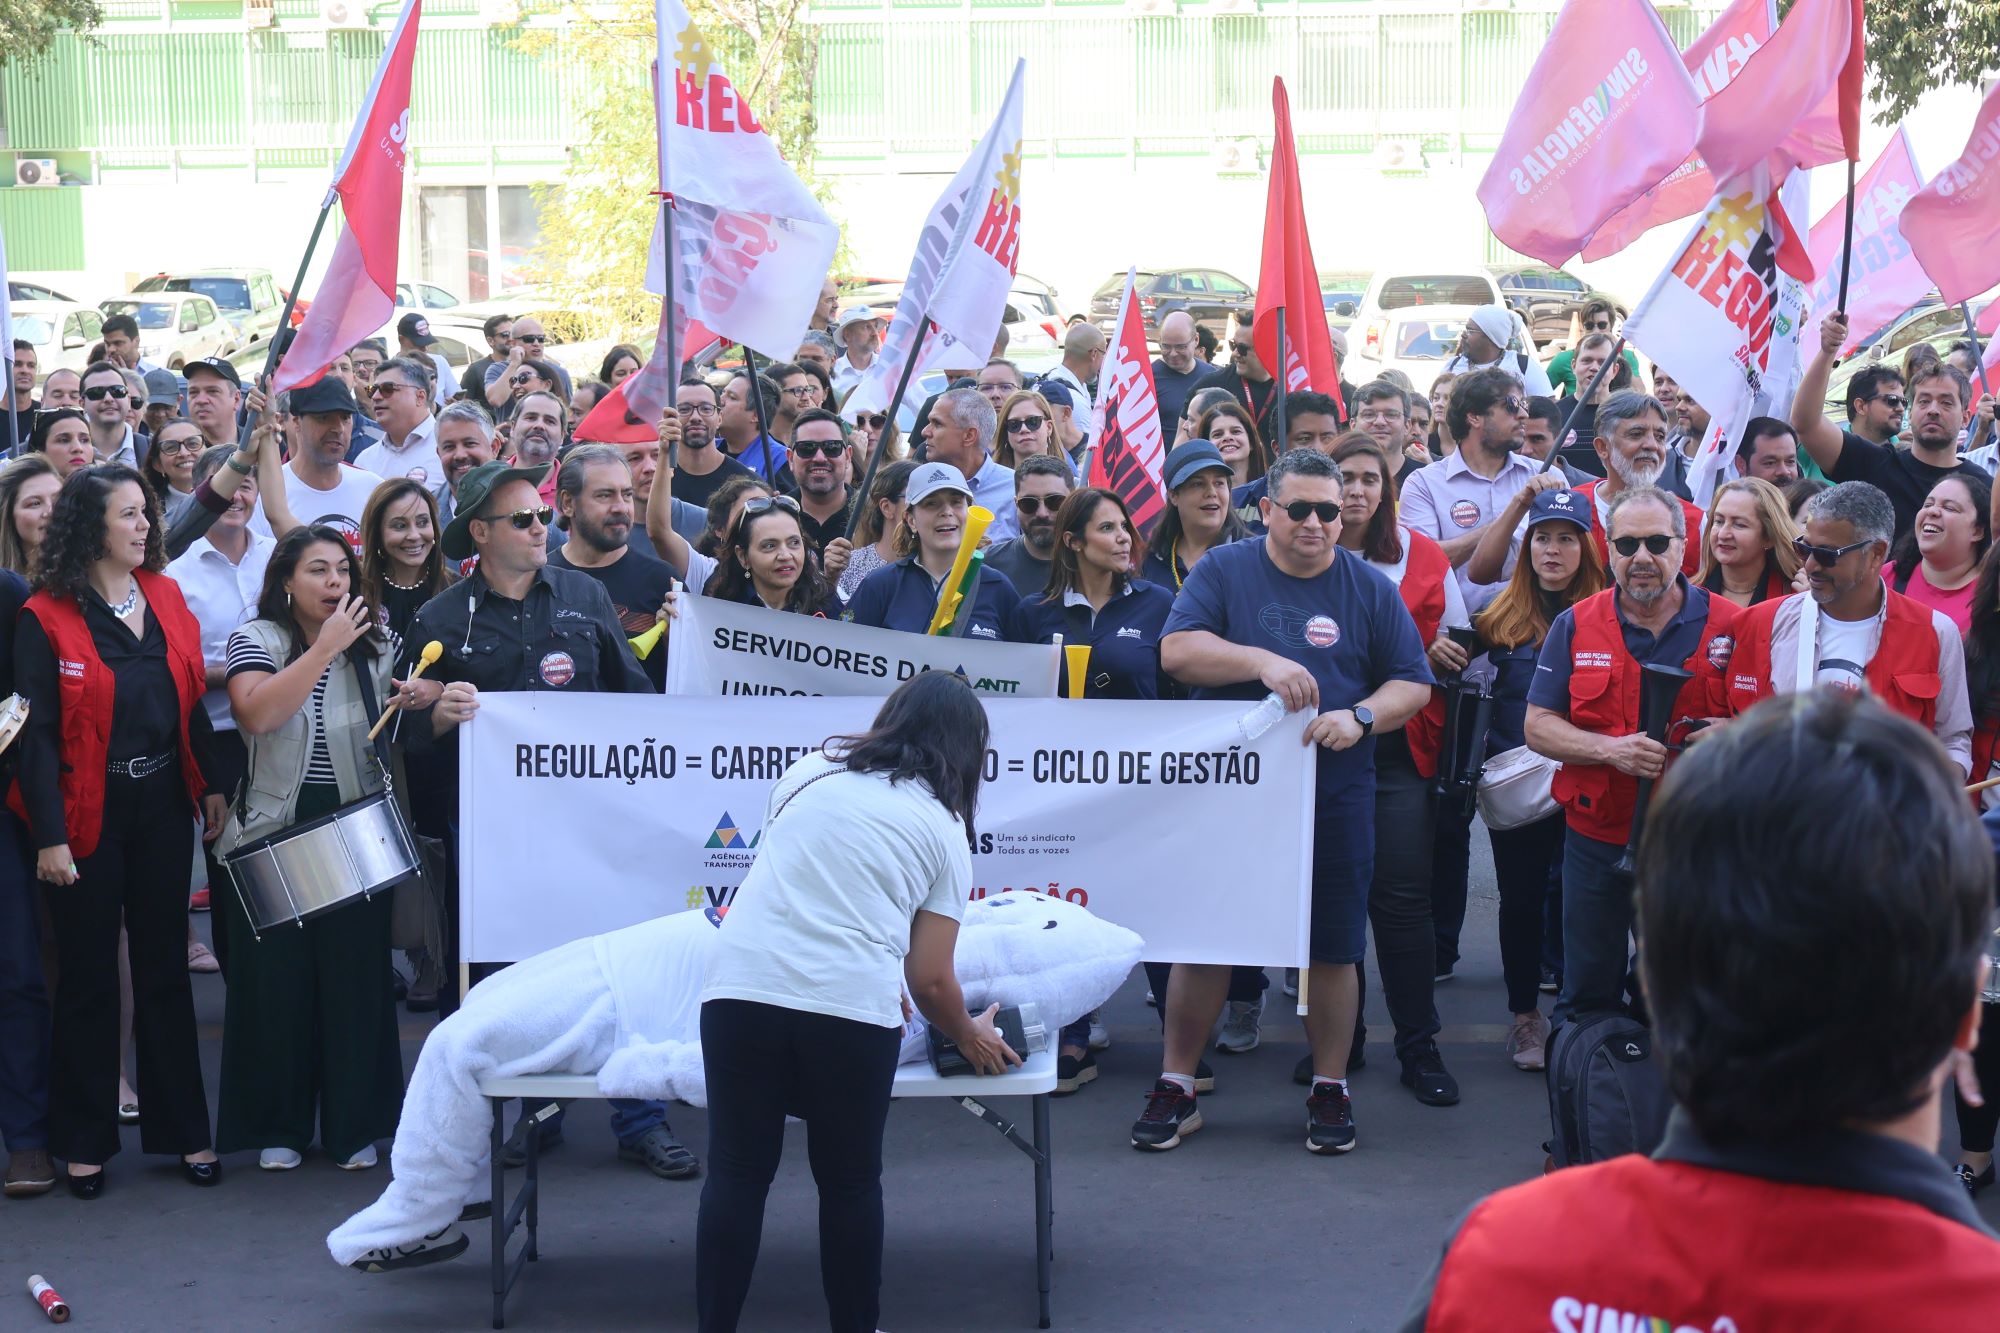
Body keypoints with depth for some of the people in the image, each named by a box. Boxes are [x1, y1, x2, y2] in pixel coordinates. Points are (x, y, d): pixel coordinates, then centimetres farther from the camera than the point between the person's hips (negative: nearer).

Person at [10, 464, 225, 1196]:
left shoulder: (166, 597, 5)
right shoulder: (45, 618, -10)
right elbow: (36, 733, -11)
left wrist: (212, 786, 3)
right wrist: (49, 835, -15)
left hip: (162, 808, 4)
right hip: (87, 819, -4)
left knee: (166, 970, 11)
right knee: (89, 978, 5)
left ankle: (183, 1131, 19)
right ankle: (84, 1141, 16)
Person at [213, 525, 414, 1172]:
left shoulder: (376, 645, 7)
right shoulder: (256, 640, -3)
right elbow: (258, 713, -23)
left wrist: (408, 706, -4)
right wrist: (327, 646, -23)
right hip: (275, 835, -2)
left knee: (356, 977, 3)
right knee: (276, 978, 2)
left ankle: (355, 1125, 14)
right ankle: (279, 1126, 14)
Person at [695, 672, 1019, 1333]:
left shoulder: (809, 772, 17)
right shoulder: (944, 829, 12)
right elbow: (930, 980, 7)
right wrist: (968, 1035, 27)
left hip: (742, 986, 1)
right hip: (850, 1006, -1)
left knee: (736, 1177, 9)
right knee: (849, 1183, 15)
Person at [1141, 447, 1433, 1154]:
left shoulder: (1369, 588, 5)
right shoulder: (1224, 571, 1)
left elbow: (1413, 683, 5)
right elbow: (1176, 651, -12)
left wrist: (1359, 717, -14)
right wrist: (1264, 661, -24)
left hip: (1334, 797, 1)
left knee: (1332, 947, 4)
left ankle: (1330, 1089, 19)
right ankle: (1176, 1087, 15)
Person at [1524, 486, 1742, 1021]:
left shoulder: (1730, 625, -1)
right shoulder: (1575, 626, 4)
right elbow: (1538, 728, 0)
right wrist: (1612, 749, -17)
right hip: (1596, 839, 1)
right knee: (1586, 994, 11)